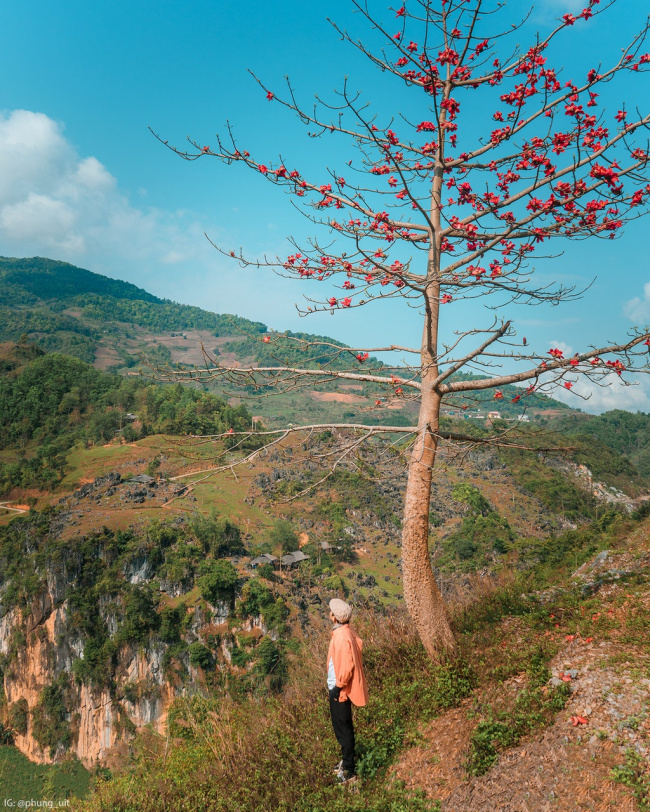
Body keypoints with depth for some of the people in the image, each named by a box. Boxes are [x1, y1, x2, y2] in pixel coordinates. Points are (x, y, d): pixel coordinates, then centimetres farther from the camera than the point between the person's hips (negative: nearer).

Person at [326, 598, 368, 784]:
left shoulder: (342, 636, -26)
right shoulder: (347, 631, 3)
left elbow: (346, 666, -27)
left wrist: (338, 687, -19)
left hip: (340, 690, -10)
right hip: (338, 687, 10)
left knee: (342, 728, 2)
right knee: (344, 726, 21)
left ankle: (349, 770, 12)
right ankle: (346, 760, 35)